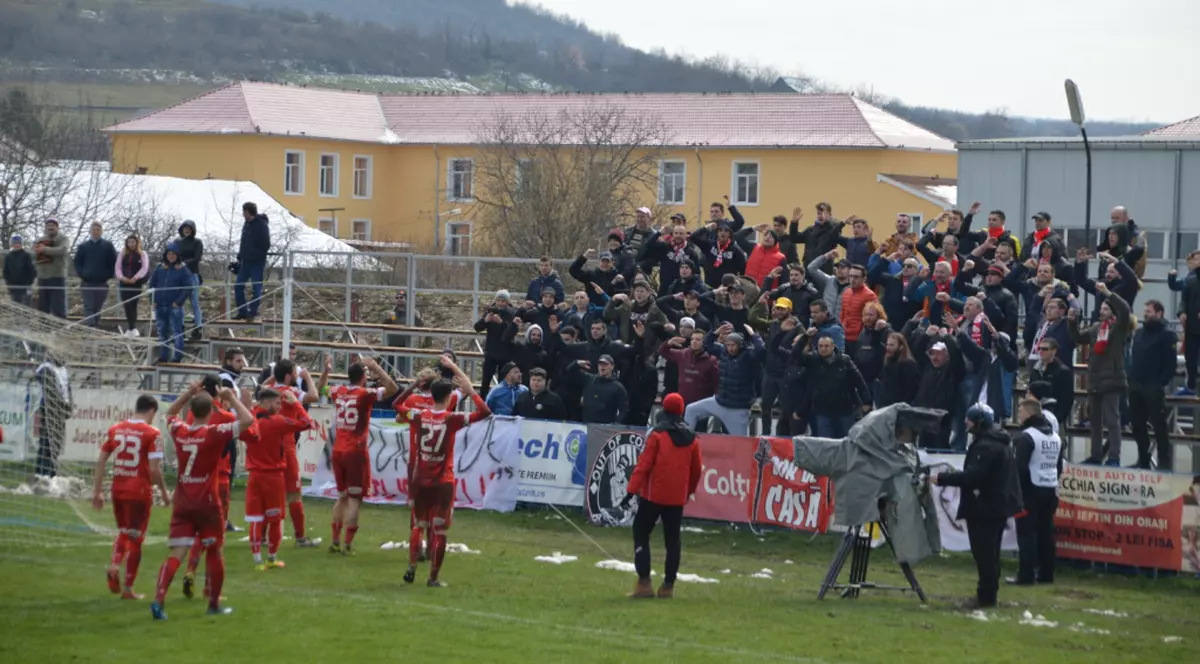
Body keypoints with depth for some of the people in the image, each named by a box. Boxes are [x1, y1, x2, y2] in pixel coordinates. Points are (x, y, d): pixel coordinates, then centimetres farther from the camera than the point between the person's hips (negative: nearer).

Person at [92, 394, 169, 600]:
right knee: (135, 538, 7)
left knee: (123, 531, 24)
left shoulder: (115, 430, 5)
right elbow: (154, 469, -13)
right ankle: (128, 588, 9)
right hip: (140, 491, -4)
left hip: (118, 490, 4)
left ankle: (114, 565, -3)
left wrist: (97, 491, 10)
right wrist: (164, 492, 1)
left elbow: (100, 461, 5)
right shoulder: (152, 434, -9)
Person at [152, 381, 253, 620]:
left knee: (176, 554, -3)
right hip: (206, 502, -3)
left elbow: (170, 413, 25)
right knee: (214, 553, 14)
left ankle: (159, 599, -21)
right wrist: (231, 398, -3)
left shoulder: (179, 431, 1)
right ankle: (214, 604, 22)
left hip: (182, 503, 3)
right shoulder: (215, 433, -13)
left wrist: (189, 393, 20)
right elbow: (247, 420, -14)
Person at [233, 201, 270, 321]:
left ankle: (252, 312, 3)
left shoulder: (261, 225, -12)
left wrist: (256, 256, -17)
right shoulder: (247, 224, 12)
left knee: (256, 288, -3)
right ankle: (242, 312, 12)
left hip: (257, 263, -8)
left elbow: (265, 246, -14)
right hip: (246, 262, 8)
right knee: (238, 286, 6)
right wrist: (240, 258, 13)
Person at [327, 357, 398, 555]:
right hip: (356, 452, -6)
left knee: (342, 497, 17)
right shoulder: (365, 394, -11)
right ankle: (348, 545, -6)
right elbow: (392, 388, -18)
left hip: (338, 451, 6)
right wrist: (375, 367, -14)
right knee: (354, 499, -2)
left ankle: (335, 541, 17)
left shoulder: (338, 392, 6)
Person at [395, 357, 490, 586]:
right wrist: (470, 392, -11)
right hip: (443, 482, -4)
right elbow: (484, 412, -13)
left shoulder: (419, 415, -3)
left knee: (418, 525, 18)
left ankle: (411, 569, 11)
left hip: (420, 480, 4)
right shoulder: (452, 419, -13)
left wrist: (413, 386, 19)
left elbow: (397, 407, 15)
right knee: (440, 530, 2)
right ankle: (433, 577, 2)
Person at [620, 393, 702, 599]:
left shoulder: (658, 435, -10)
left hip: (653, 495, -4)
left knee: (641, 534, 4)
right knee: (672, 539, 11)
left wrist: (631, 490, -16)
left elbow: (644, 464, -15)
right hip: (677, 497, 4)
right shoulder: (691, 437, 5)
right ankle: (668, 586, 10)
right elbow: (696, 469, 12)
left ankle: (644, 582, -6)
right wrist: (689, 491, 28)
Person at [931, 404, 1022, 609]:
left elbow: (972, 476, -27)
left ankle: (986, 596, -6)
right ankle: (988, 594, 22)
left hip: (984, 509, -11)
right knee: (990, 553, 16)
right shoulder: (1001, 443, 15)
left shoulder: (985, 446, -20)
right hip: (998, 505, 11)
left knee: (984, 553, -7)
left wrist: (942, 479, -24)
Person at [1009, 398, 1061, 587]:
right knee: (1046, 533, 11)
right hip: (1050, 491, 8)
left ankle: (1026, 574, -9)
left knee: (1026, 533, -6)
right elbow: (1059, 466, 20)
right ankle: (1046, 573, 13)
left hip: (1031, 490, -8)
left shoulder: (1025, 436, -14)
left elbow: (1020, 467, -19)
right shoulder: (1055, 437, 15)